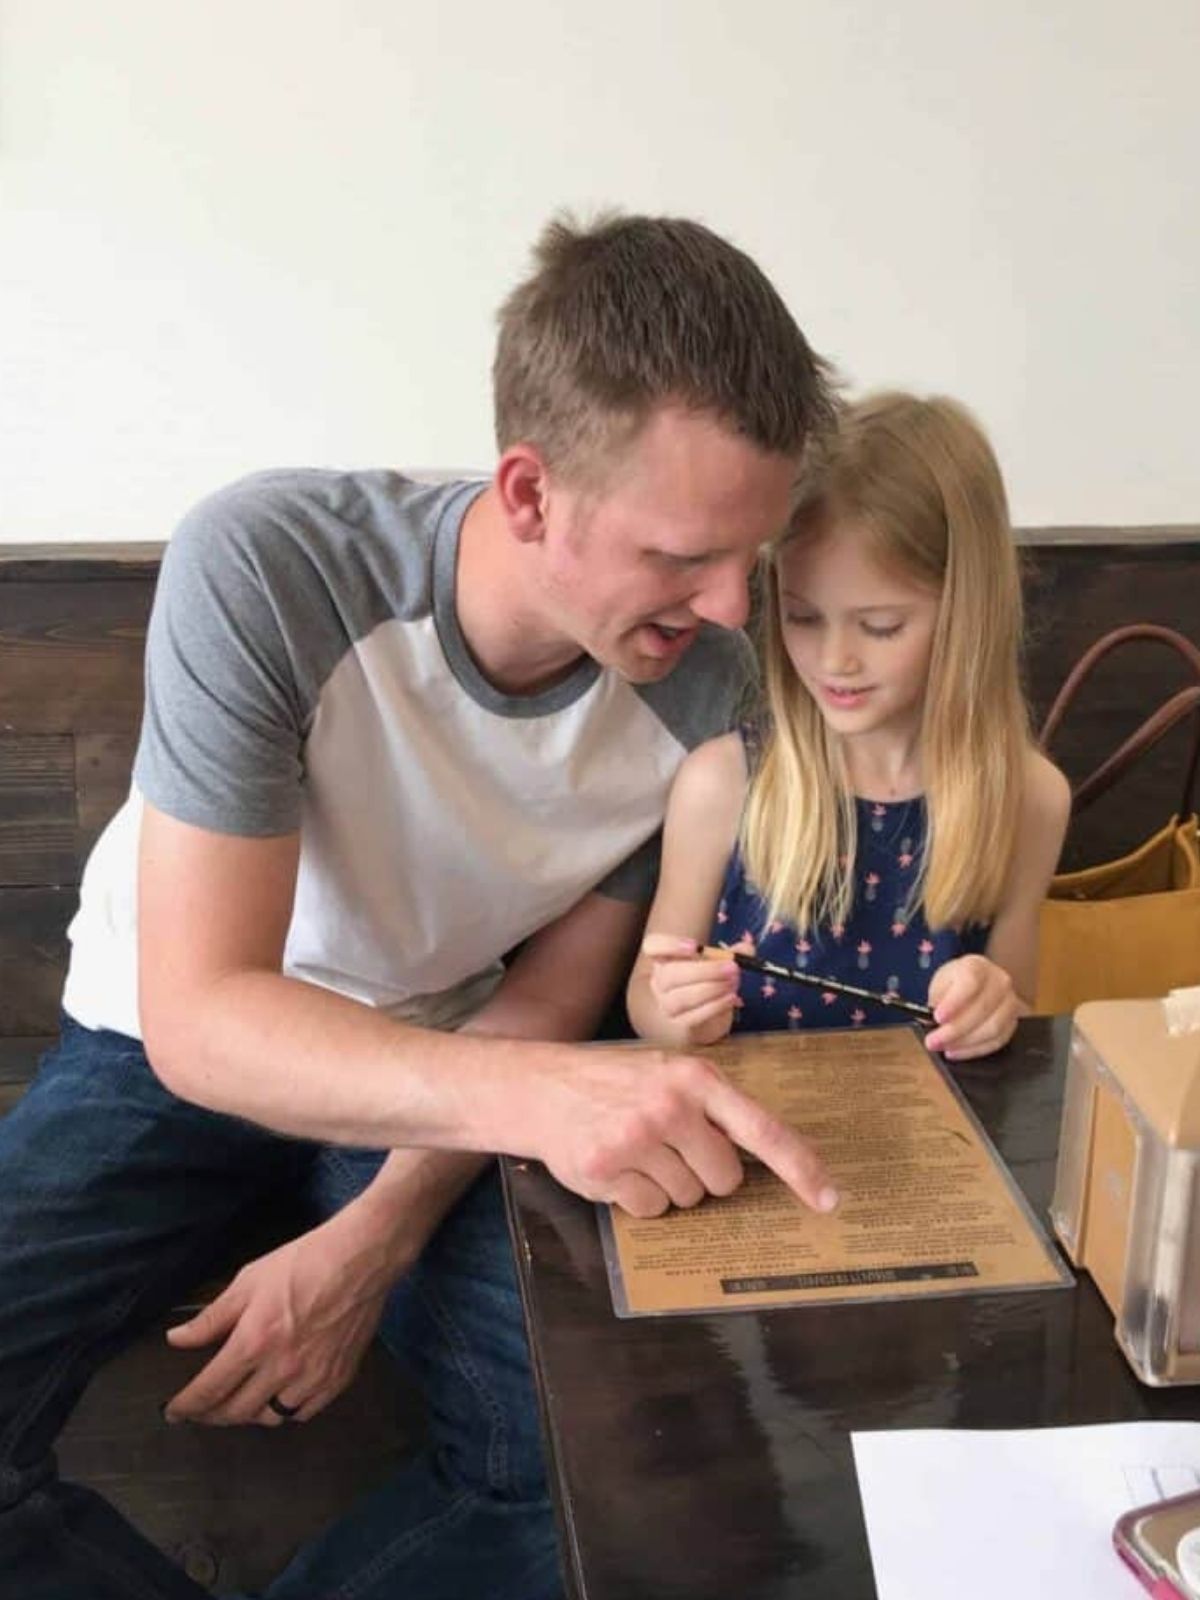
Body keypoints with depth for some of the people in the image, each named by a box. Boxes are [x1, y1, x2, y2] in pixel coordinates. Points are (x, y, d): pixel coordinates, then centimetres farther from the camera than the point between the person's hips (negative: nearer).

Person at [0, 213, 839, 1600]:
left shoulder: (703, 681, -20)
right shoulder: (262, 568, -30)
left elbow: (550, 994, -6)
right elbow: (201, 1015, -30)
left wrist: (375, 1236, -21)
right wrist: (530, 1095, -47)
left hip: (442, 1069, 2)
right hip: (170, 1052, -1)